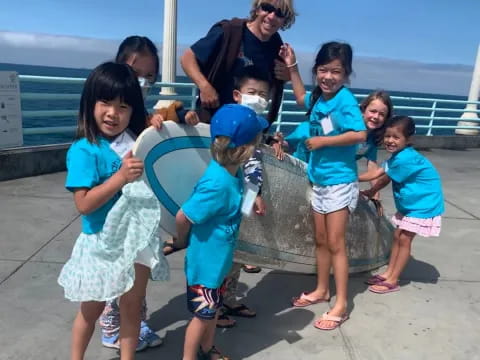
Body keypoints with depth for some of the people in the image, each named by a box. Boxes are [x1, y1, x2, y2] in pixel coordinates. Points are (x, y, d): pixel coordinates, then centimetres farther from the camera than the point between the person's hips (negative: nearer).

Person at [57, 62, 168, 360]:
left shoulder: (138, 140, -1)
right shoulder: (84, 150, -16)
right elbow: (84, 204, -21)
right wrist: (121, 176, -29)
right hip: (102, 243, -4)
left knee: (133, 307, 16)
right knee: (92, 310, 17)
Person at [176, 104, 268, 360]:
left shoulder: (232, 171, -8)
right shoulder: (217, 183, -34)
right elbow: (182, 217, -24)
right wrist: (186, 240, -7)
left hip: (218, 259, 8)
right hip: (205, 261, -8)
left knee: (213, 310, 25)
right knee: (202, 315, 12)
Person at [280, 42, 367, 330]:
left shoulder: (345, 100, -17)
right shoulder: (318, 97, 3)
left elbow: (360, 134, -28)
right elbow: (301, 98, 26)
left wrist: (323, 141, -22)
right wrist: (292, 67, 21)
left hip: (340, 183, -7)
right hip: (319, 181, 8)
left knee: (336, 244, -1)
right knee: (321, 240, 17)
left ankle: (341, 305, 12)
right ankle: (322, 290, 34)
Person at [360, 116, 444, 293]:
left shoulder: (405, 159, -29)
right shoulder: (397, 156, 3)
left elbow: (385, 180, -18)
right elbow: (377, 172, 5)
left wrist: (370, 192, -4)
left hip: (423, 206, -10)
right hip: (409, 205, 10)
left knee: (404, 240, -5)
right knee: (397, 237, 12)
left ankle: (393, 281, 4)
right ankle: (388, 273, 22)